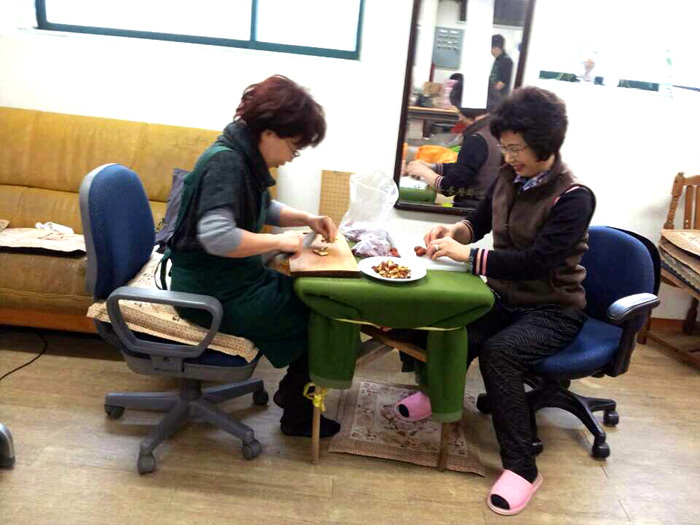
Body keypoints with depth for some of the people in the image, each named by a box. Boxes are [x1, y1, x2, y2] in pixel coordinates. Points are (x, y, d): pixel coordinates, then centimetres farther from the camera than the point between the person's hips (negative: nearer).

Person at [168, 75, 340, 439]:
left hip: (233, 280, 9)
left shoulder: (245, 157, 5)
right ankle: (297, 416, 19)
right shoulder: (225, 161, -23)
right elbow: (216, 236, -35)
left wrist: (306, 219, 4)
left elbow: (263, 209, 21)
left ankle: (294, 391, 26)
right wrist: (280, 241, -23)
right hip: (215, 294, -9)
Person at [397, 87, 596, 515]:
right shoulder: (510, 177, 1)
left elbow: (536, 261, -27)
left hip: (554, 311, -6)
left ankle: (522, 467, -17)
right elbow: (480, 222, 15)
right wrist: (454, 231, -7)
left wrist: (467, 255, -27)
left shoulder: (574, 198, -19)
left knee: (498, 351, -31)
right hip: (506, 298, 6)